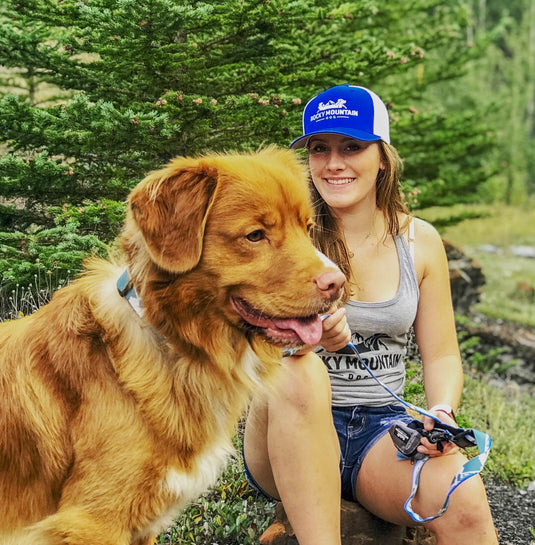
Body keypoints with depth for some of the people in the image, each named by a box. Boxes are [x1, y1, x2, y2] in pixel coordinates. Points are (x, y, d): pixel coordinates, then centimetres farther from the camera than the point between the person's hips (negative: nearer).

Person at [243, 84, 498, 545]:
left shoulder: (420, 241, 7)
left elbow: (442, 354, 9)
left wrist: (441, 413, -12)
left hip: (382, 429, 1)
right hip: (293, 438, 0)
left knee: (462, 500, -31)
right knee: (296, 370, -36)